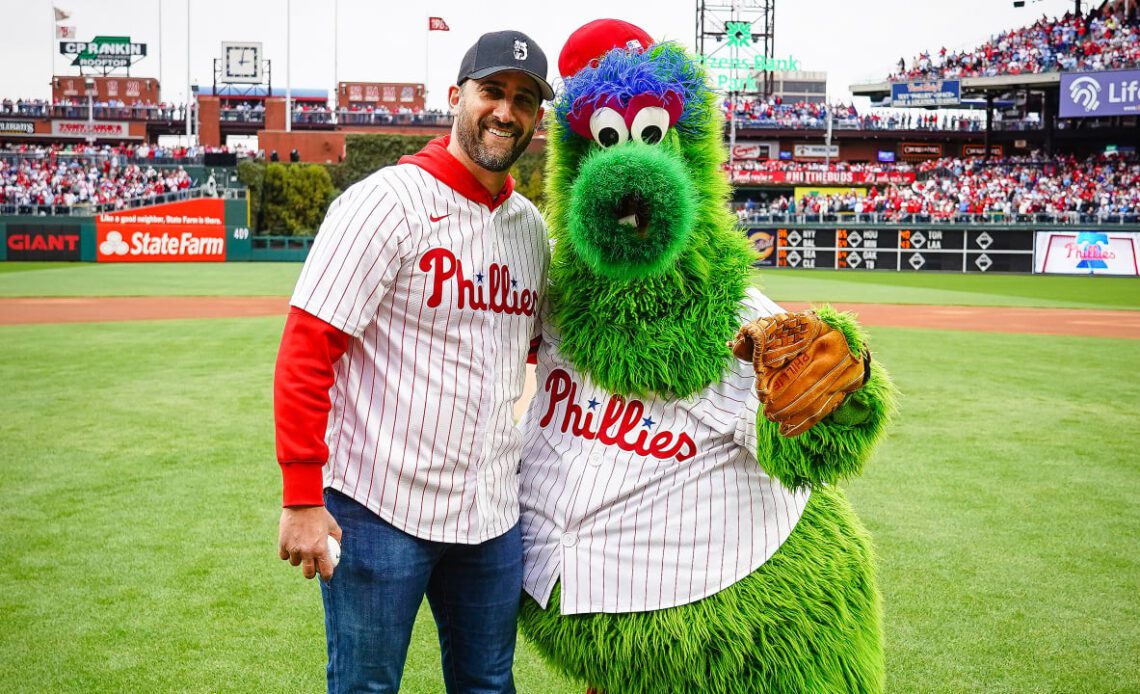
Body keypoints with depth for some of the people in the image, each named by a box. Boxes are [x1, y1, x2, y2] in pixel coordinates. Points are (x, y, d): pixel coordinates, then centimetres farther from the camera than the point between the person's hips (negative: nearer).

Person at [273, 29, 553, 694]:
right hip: (379, 510, -6)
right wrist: (303, 499, -17)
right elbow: (306, 350, -15)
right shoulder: (388, 202, -12)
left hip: (494, 512, 6)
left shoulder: (531, 226, 7)